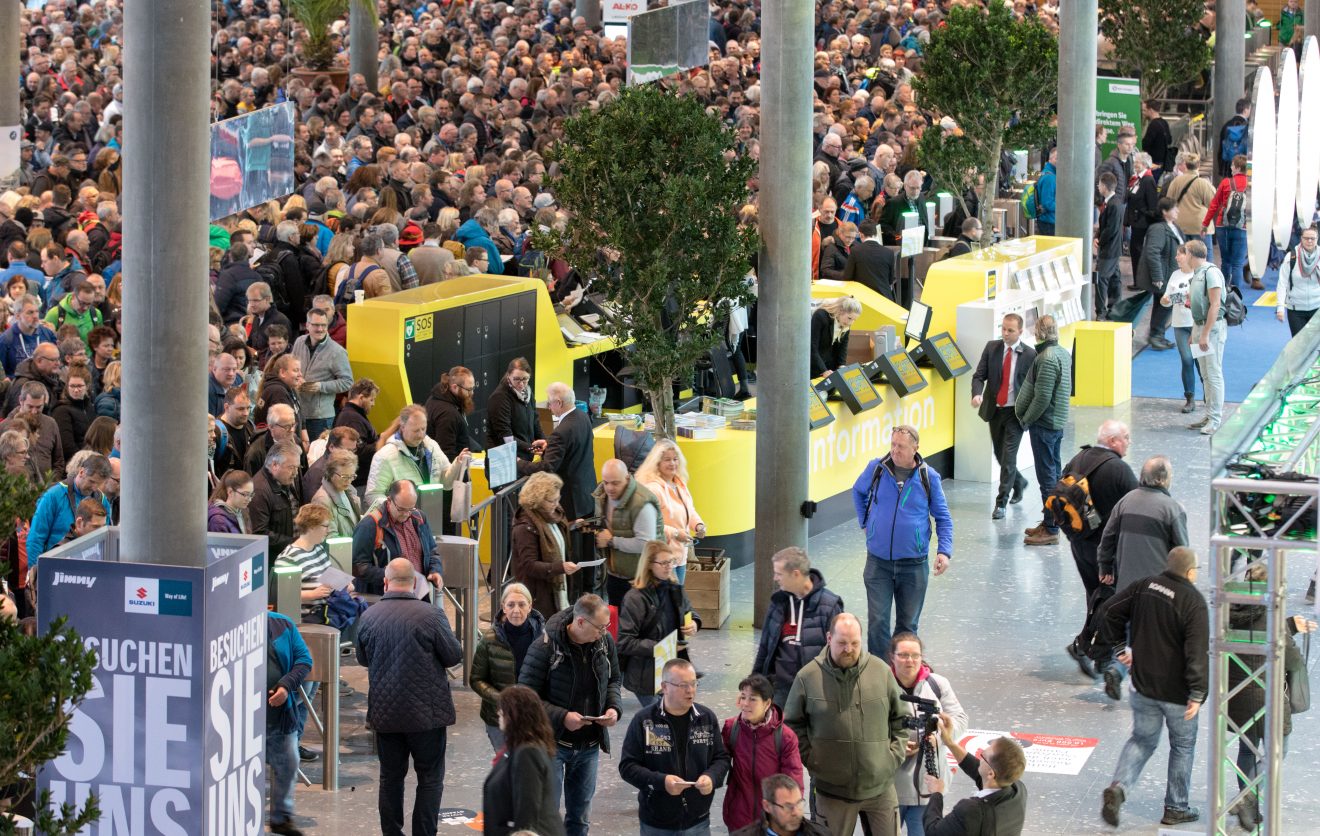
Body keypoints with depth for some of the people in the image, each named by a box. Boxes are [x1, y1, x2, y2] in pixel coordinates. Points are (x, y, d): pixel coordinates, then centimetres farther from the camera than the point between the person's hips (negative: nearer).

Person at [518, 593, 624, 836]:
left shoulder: (605, 643, -3)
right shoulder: (545, 647, -20)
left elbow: (613, 680, 16)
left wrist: (614, 707, -5)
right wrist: (562, 717, -26)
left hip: (590, 743, 6)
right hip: (553, 741, -5)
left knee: (580, 815, 15)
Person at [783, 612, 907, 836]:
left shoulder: (881, 671, -1)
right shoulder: (807, 677, -5)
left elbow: (900, 719, 10)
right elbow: (793, 725, 5)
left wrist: (894, 756, 2)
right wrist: (810, 760, -3)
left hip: (880, 787, 1)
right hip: (832, 790, -1)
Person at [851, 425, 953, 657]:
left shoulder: (928, 477, -4)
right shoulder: (876, 468, -3)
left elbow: (943, 518, 4)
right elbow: (858, 491, 20)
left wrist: (944, 550, -9)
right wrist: (864, 521, 10)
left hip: (914, 565, 0)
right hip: (878, 562, 0)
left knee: (908, 624, 11)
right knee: (877, 622, -5)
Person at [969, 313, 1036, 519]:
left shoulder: (1030, 355, -9)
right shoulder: (992, 348, 1)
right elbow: (979, 375, -2)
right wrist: (977, 394, -22)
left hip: (1016, 412, -4)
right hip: (995, 409, 5)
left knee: (1008, 456, -9)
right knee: (1000, 454, 16)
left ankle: (1001, 502, -4)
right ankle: (1019, 483, 43)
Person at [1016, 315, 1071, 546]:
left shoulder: (1046, 358, -21)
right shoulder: (1063, 354, 9)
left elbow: (1042, 397, -25)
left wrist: (1027, 419, -10)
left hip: (1044, 423, -10)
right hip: (1058, 422, 10)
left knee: (1047, 476, -6)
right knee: (1053, 473, 17)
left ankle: (1050, 529, -4)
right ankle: (1050, 522, 26)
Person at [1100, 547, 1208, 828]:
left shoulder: (1145, 586, -2)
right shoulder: (1194, 601, -19)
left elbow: (1112, 611, 7)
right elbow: (1198, 651, -23)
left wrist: (1118, 647, 17)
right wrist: (1198, 693, -21)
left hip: (1143, 685, 5)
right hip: (1177, 690, -5)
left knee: (1142, 740, 18)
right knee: (1182, 746, 14)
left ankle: (1118, 786, -6)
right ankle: (1176, 808, 22)